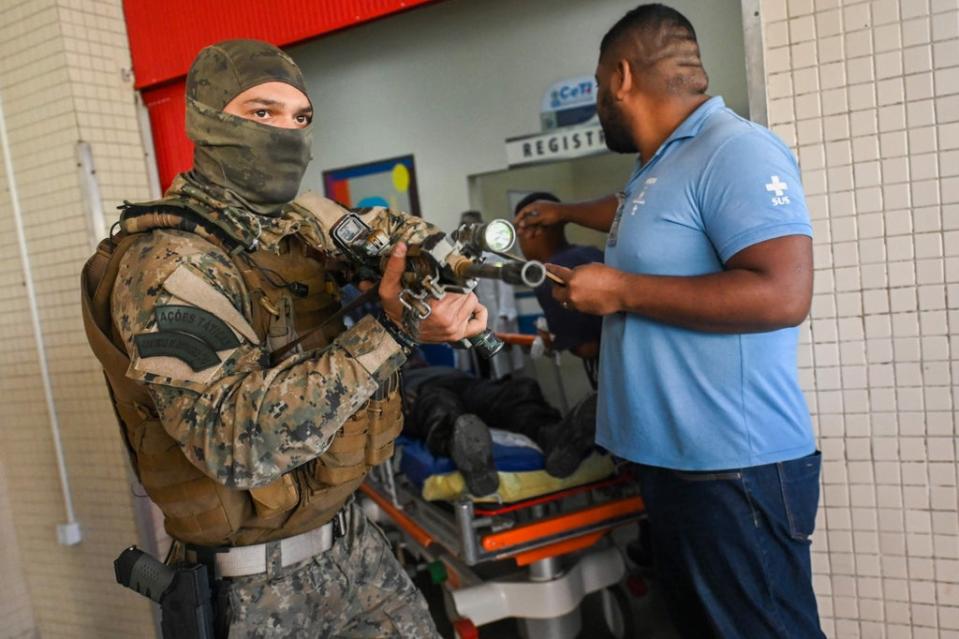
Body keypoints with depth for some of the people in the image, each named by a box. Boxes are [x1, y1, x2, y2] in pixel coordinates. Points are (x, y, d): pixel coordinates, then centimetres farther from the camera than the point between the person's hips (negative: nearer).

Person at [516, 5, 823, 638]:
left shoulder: (735, 149, -15)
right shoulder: (661, 166, 15)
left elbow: (783, 294, -26)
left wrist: (623, 291, -20)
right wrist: (562, 213, 53)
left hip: (735, 467, -10)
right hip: (673, 458, 10)